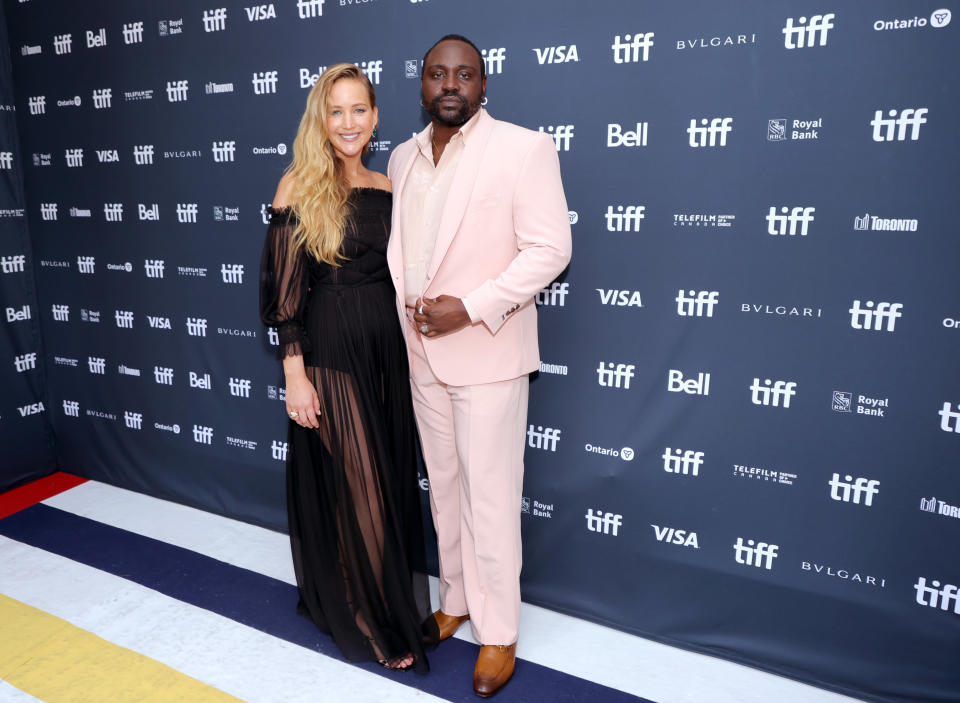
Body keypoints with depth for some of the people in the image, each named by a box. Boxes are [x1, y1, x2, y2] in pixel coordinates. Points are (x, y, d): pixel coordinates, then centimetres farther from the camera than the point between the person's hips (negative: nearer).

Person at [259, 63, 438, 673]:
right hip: (330, 350, -5)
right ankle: (367, 620, 25)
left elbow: (399, 274, 12)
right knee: (352, 487, 4)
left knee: (395, 480, 13)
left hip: (388, 347, 5)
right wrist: (295, 373, -12)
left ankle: (401, 603, 34)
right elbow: (286, 290, -8)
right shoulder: (299, 187, -5)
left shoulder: (388, 188, 9)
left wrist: (412, 350, 7)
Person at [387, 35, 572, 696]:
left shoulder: (525, 147, -7)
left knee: (490, 498, 1)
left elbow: (550, 248, -12)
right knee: (444, 486, 17)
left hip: (486, 354, -6)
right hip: (422, 352, 6)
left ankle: (499, 634, 20)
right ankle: (456, 600, 36)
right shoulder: (403, 157, 11)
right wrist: (403, 310, 5)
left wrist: (471, 307, -19)